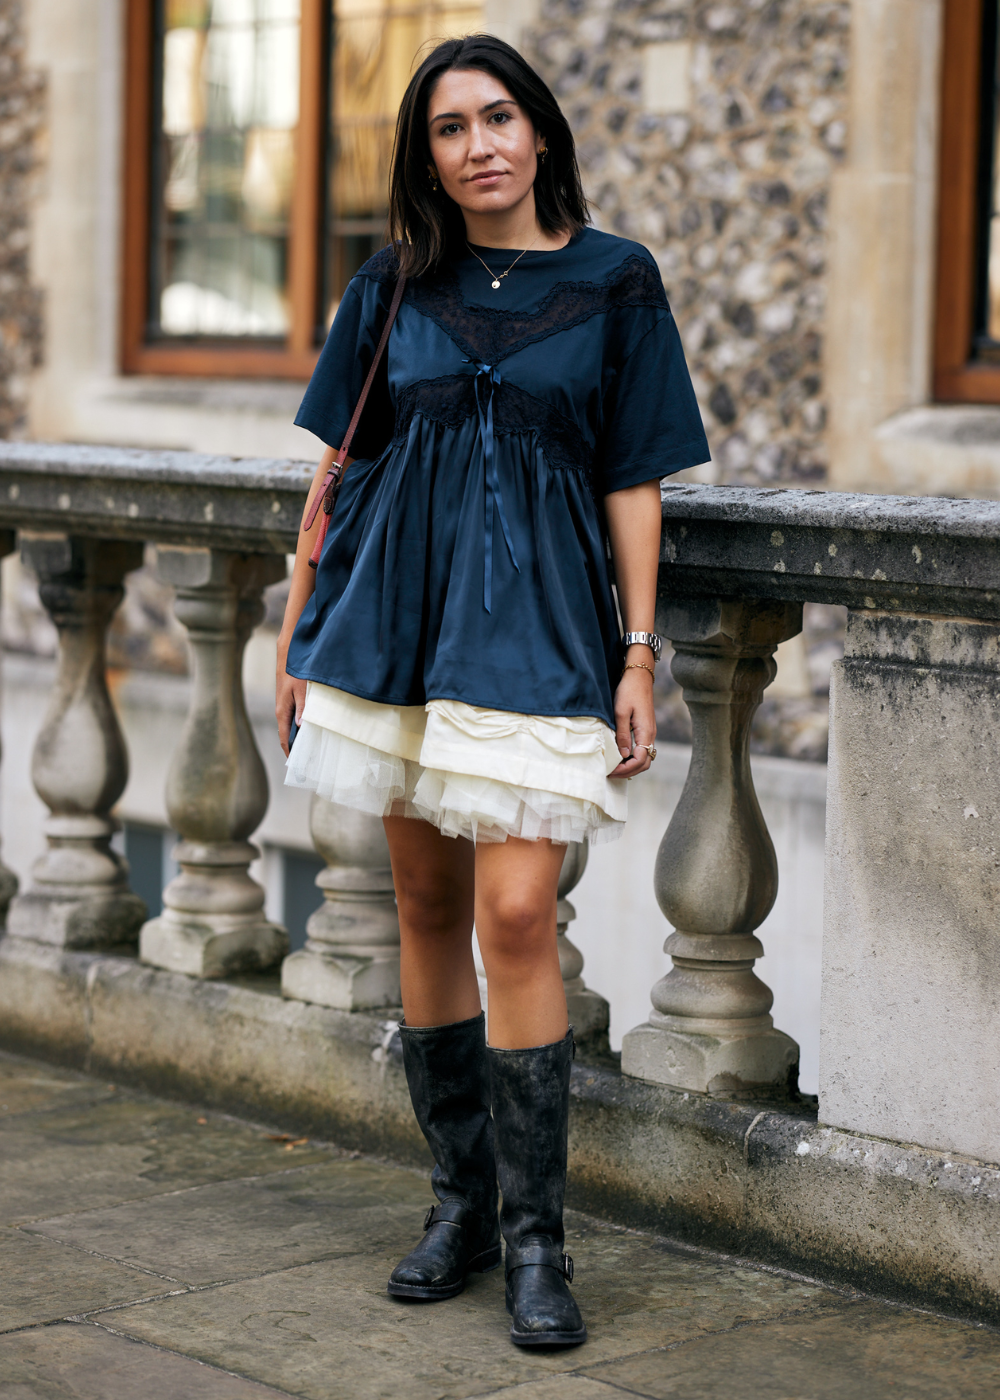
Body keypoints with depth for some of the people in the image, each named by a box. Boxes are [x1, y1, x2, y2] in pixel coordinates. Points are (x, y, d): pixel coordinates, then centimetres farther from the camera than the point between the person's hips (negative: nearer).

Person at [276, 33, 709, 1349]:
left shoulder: (613, 282, 2)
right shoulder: (397, 286, 8)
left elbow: (632, 485, 2)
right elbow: (339, 462, 13)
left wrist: (638, 657, -3)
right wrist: (297, 634, 12)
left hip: (536, 623, -3)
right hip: (398, 611, 3)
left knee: (515, 912, -12)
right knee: (427, 907, 7)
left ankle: (537, 1240, -4)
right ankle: (461, 1200, 20)